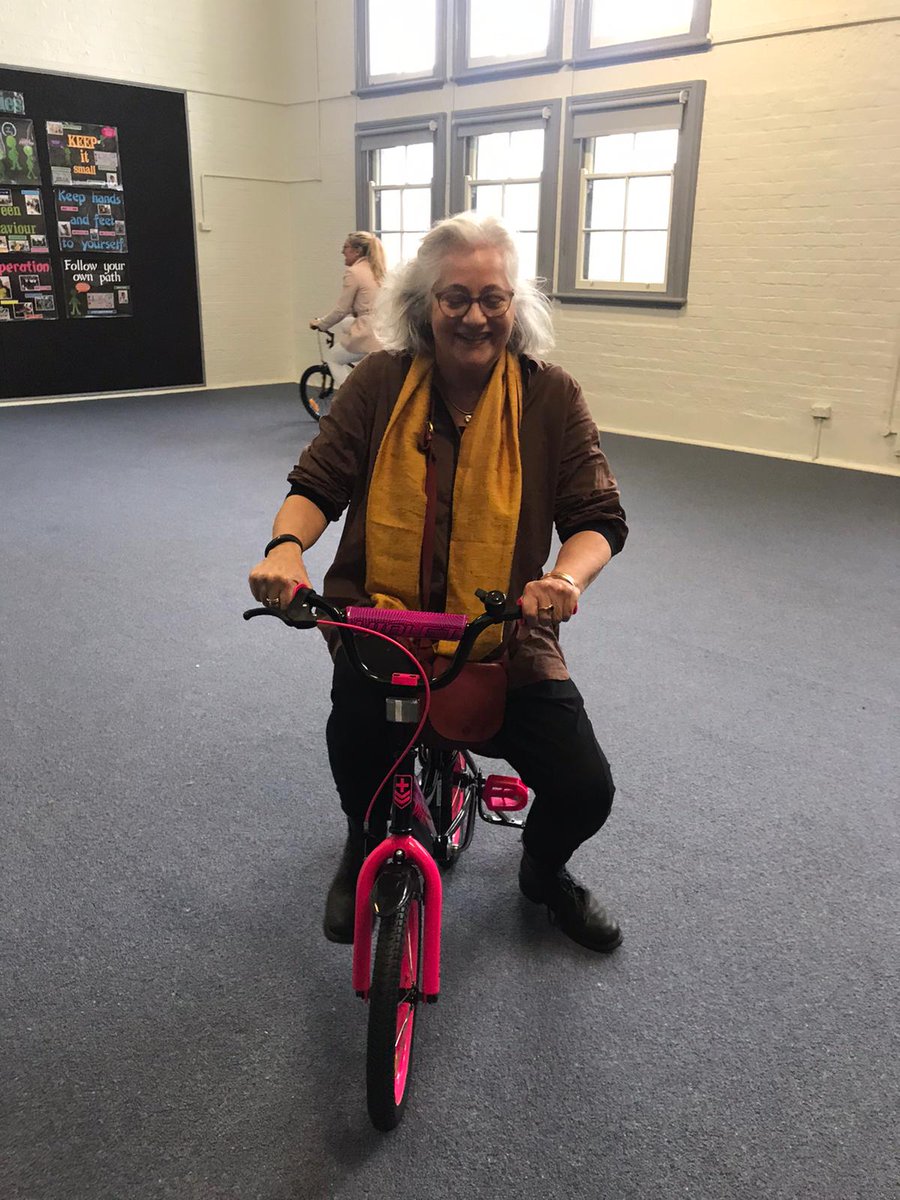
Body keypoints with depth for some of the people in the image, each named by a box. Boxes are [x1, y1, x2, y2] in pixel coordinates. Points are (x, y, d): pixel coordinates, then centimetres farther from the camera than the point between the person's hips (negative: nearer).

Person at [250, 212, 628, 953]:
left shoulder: (550, 397, -1)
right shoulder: (380, 383, -1)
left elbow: (599, 519, -4)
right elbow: (317, 485, 0)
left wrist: (567, 577, -27)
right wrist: (286, 546, -23)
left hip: (506, 638, 1)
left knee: (586, 791, -10)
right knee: (356, 725, -30)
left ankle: (544, 870, 32)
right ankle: (366, 845, 11)